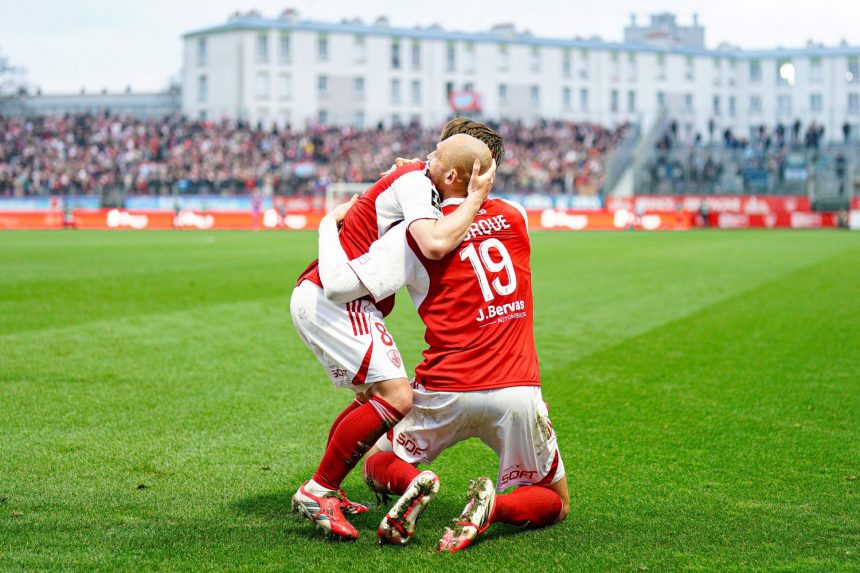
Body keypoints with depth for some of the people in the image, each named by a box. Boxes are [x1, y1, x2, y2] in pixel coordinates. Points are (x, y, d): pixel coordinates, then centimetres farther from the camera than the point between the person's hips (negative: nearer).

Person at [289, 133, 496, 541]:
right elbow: (435, 245, -31)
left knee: (376, 397, 21)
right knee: (397, 398, -17)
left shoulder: (415, 181, 15)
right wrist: (475, 200, -18)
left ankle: (323, 492, 24)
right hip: (330, 298, -11)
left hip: (316, 295, 11)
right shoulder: (414, 182, -15)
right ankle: (317, 491, -10)